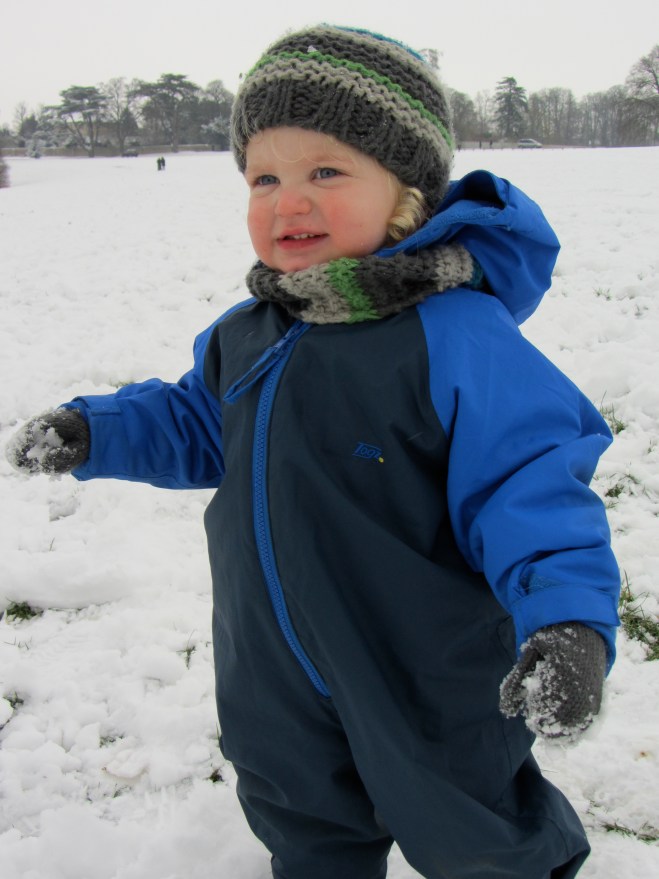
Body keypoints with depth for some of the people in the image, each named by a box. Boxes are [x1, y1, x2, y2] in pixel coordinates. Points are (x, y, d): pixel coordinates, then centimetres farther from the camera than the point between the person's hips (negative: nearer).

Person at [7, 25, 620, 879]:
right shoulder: (246, 335, -3)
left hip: (433, 685, -5)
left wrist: (566, 617, -43)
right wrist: (92, 430, -1)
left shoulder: (456, 336, -28)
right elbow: (197, 426, 12)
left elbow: (530, 481, -29)